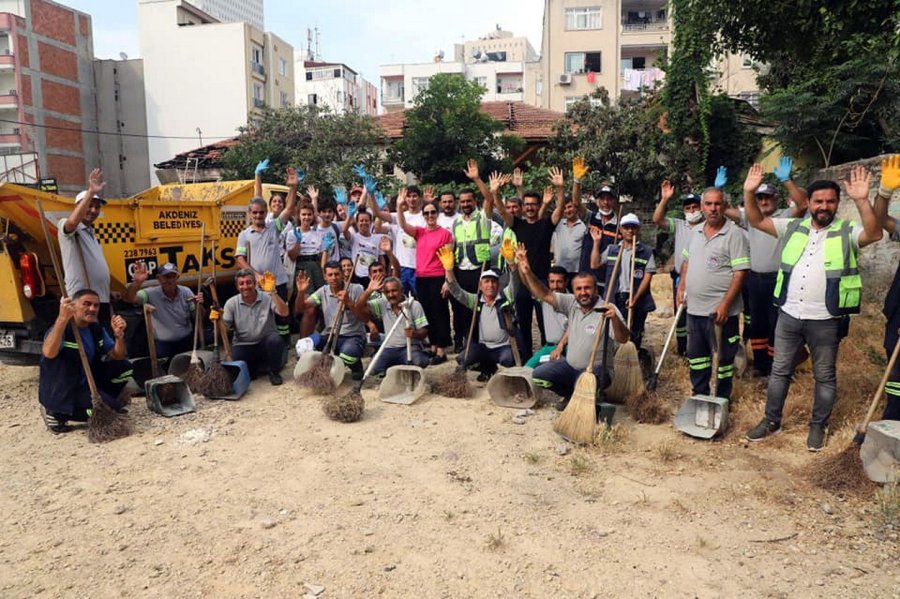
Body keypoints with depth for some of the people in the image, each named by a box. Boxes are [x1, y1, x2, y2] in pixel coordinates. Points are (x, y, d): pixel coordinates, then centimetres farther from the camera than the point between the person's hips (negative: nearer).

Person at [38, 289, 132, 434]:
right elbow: (48, 353, -40)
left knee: (124, 367, -3)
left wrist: (119, 335, -16)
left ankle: (104, 400, 12)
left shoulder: (97, 329, 4)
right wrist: (63, 318, -47)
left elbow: (118, 357, 3)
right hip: (61, 393, -7)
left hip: (87, 384, 7)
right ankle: (56, 413, -5)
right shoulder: (62, 329, -19)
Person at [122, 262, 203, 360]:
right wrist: (137, 282, -45)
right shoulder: (151, 294, -13)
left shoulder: (186, 292, -6)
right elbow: (128, 298, -27)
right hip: (163, 344, -2)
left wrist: (198, 305, -24)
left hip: (187, 341, 2)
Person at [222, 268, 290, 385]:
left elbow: (284, 313, -25)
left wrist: (273, 291, -30)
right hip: (242, 346, 1)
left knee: (275, 339, -35)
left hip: (265, 343, -1)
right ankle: (262, 367, 8)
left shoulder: (267, 298, -8)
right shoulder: (231, 303, -3)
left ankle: (274, 371, -6)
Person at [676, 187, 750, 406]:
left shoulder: (734, 234, -12)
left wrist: (725, 305, -21)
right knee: (696, 355, 17)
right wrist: (681, 288, 8)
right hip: (694, 308, 7)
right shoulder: (695, 232, 9)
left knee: (723, 358, 6)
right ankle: (699, 396, 33)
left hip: (720, 310, -6)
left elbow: (740, 272, -16)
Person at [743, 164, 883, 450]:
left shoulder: (847, 232, -3)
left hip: (825, 320, -3)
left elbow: (874, 234, -22)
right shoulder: (793, 228, 6)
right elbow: (757, 221, 5)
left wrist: (862, 200, -36)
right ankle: (771, 420, 26)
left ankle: (818, 426, 27)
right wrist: (749, 192, -11)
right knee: (779, 370, 13)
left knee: (824, 376, 11)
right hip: (788, 315, 3)